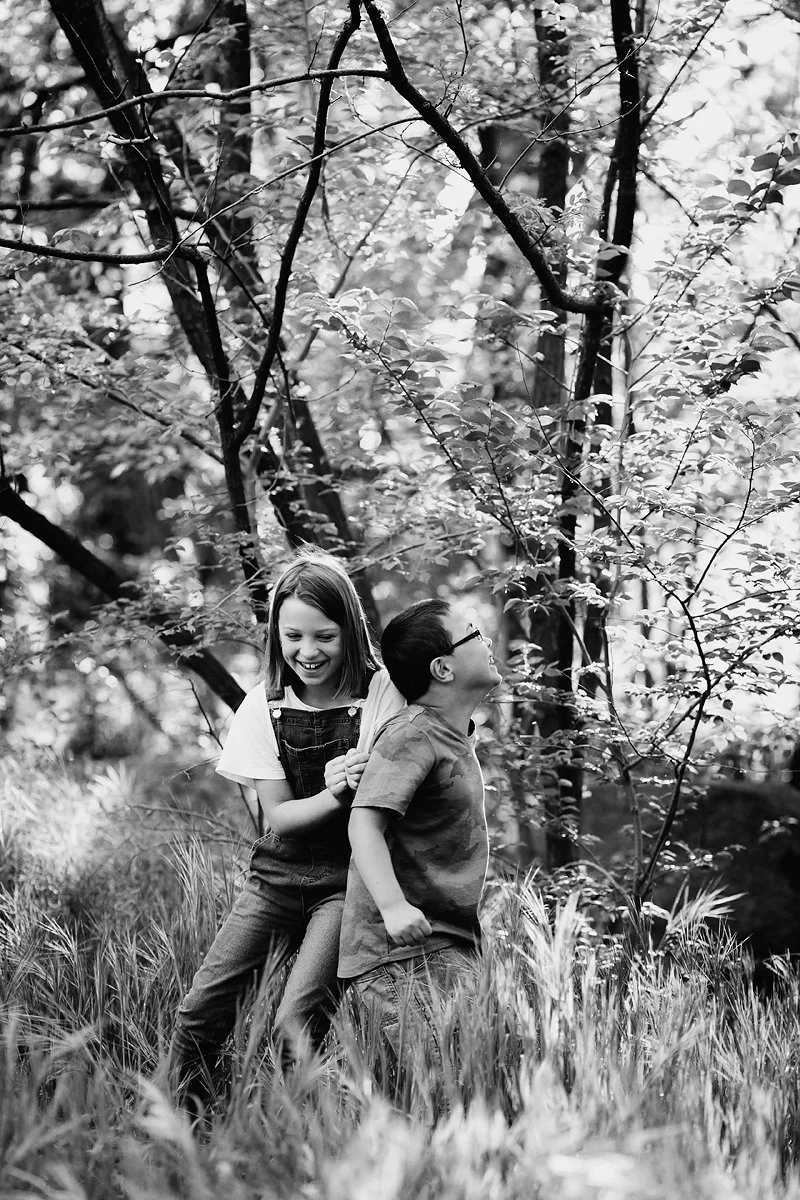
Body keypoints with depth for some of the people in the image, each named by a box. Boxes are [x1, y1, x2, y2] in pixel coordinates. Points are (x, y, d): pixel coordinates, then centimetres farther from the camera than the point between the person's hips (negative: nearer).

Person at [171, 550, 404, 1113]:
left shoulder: (380, 692, -8)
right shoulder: (266, 705, 2)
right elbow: (279, 815, -1)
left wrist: (356, 782, -30)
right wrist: (334, 795, -20)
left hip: (348, 878, -4)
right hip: (279, 874, 4)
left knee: (297, 1024, -18)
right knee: (199, 1014, -4)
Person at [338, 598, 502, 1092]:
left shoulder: (458, 734, 18)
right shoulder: (410, 735, -12)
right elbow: (365, 820, -24)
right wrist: (393, 905, -38)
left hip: (449, 947, 9)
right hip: (405, 950, -9)